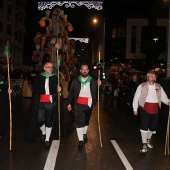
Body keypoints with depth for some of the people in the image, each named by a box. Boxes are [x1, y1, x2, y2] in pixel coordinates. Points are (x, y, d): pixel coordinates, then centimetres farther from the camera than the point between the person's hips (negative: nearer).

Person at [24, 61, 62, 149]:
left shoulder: (55, 78, 4)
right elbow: (35, 88, 5)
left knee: (49, 121, 4)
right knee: (40, 119, 0)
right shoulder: (39, 77, 4)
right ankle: (43, 133, 32)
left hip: (51, 102, 0)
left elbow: (57, 88, 6)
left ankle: (47, 140, 16)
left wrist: (58, 89, -16)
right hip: (41, 102, 0)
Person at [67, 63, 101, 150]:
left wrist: (99, 85, -8)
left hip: (89, 105, 2)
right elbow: (71, 92, 4)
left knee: (86, 120, 17)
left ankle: (84, 134, 41)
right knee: (79, 122, -7)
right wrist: (69, 103, 3)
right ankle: (80, 140, -5)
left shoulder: (93, 81, 4)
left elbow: (96, 92, 8)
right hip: (78, 104, -1)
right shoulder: (75, 81, 4)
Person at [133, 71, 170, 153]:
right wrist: (135, 109, -3)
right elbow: (136, 97, -1)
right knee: (144, 127, -3)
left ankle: (148, 140, 39)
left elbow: (163, 97, 5)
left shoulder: (159, 87, 8)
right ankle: (144, 145, 8)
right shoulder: (142, 86, -3)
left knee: (152, 127, 14)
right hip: (145, 109, -4)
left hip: (155, 110, 4)